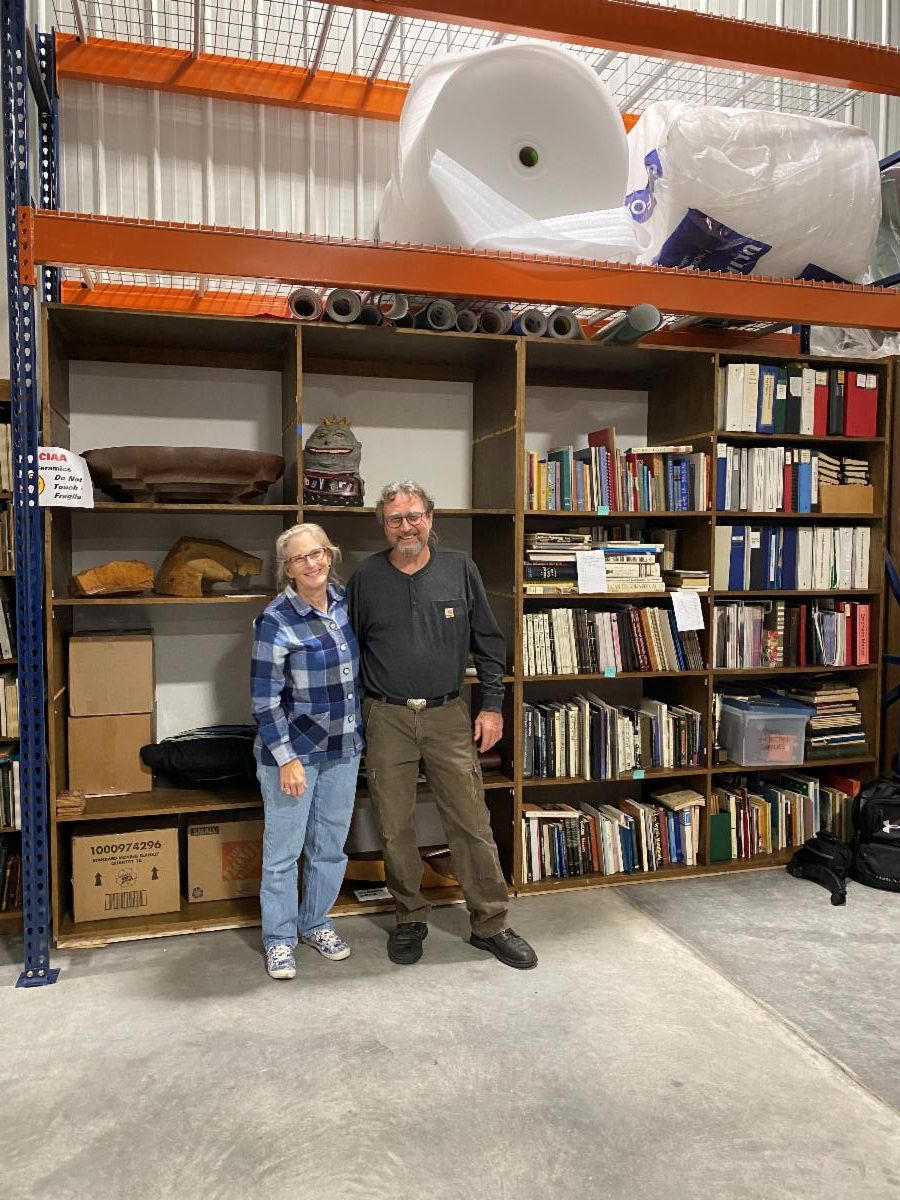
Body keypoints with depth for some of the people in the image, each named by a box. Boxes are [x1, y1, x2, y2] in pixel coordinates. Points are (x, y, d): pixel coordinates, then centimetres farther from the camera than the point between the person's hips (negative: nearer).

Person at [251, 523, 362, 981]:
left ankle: (316, 924, 36)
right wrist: (287, 759, -17)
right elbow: (265, 699, -15)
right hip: (293, 749, -5)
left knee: (331, 845, 16)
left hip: (343, 748, 6)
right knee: (284, 851, 6)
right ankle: (279, 939, 26)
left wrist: (361, 731, 16)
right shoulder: (276, 620, -17)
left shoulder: (344, 600, 0)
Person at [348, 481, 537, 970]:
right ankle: (410, 919, 28)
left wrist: (491, 706, 0)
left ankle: (491, 924, 18)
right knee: (394, 829, 8)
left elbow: (488, 641, 5)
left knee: (472, 824, 3)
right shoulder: (365, 578, 1)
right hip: (386, 719, 1)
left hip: (448, 715, 0)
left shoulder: (459, 569, 1)